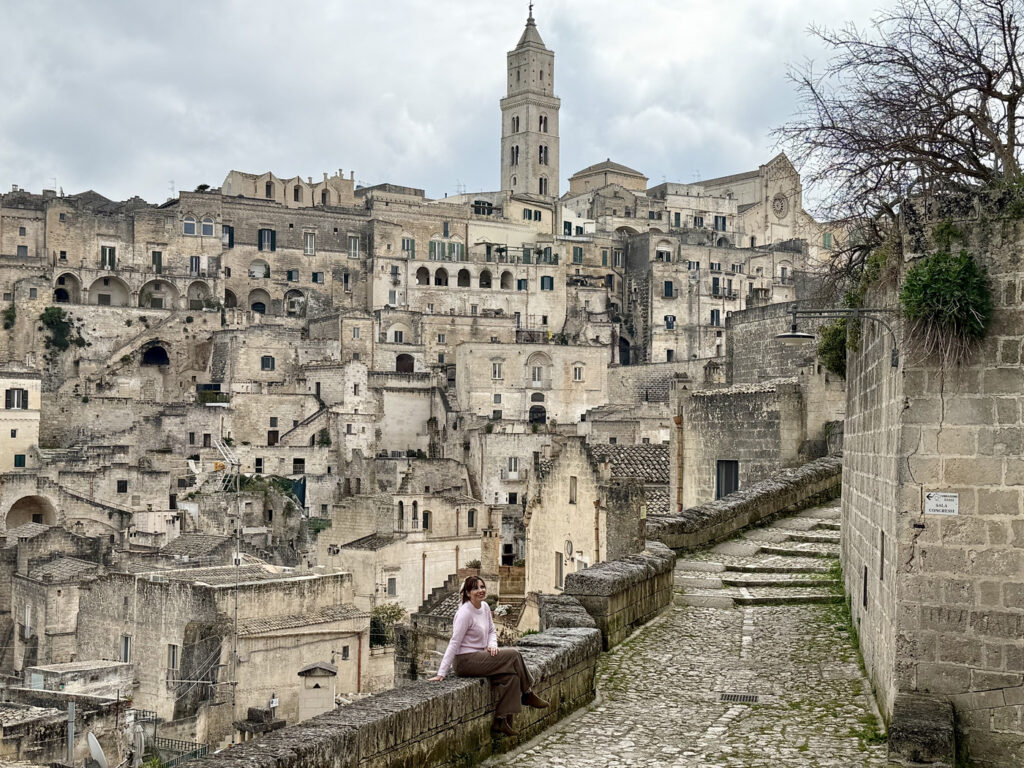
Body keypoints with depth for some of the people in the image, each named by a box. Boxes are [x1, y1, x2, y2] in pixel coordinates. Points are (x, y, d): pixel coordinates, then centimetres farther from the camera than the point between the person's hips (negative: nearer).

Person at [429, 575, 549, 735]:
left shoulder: (485, 607, 8)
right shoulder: (465, 613, -18)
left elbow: (492, 631, 19)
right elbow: (454, 643, -20)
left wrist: (492, 645, -5)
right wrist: (441, 673, -21)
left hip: (480, 656, 9)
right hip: (465, 660, -9)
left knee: (511, 675, -13)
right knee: (513, 655, -16)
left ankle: (501, 720, -8)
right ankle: (527, 694, 4)